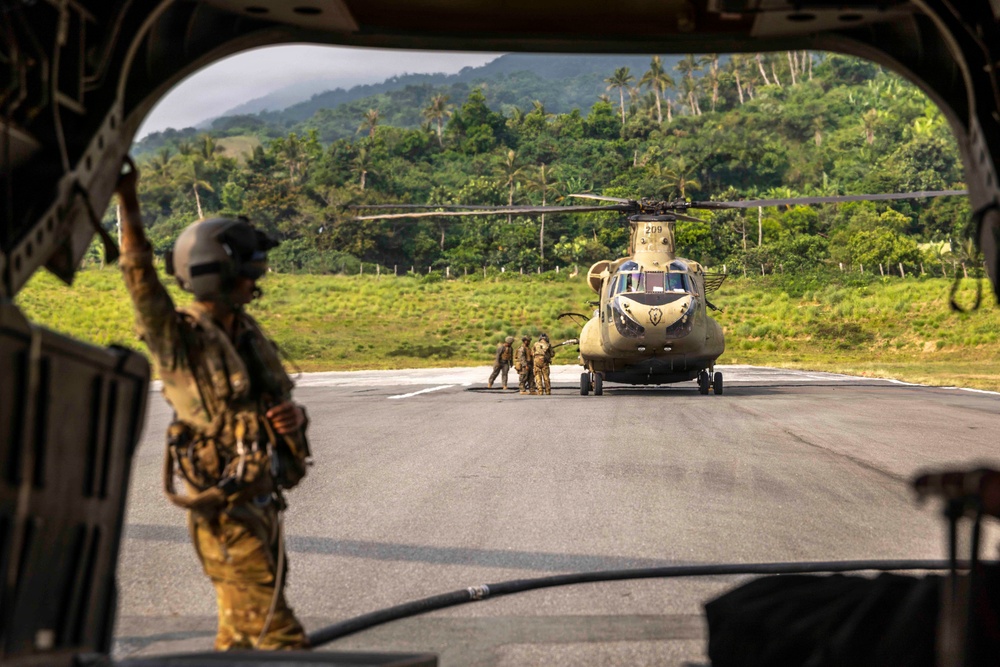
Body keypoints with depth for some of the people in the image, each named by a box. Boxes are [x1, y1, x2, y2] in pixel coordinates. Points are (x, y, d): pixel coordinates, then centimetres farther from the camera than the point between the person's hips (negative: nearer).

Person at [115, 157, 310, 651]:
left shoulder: (248, 333, 9)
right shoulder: (178, 339, -12)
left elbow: (281, 402, 18)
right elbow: (141, 280, -28)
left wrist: (293, 416, -6)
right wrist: (128, 205, -36)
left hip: (261, 505, 8)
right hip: (225, 513, -8)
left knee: (241, 636, 18)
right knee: (277, 636, -8)